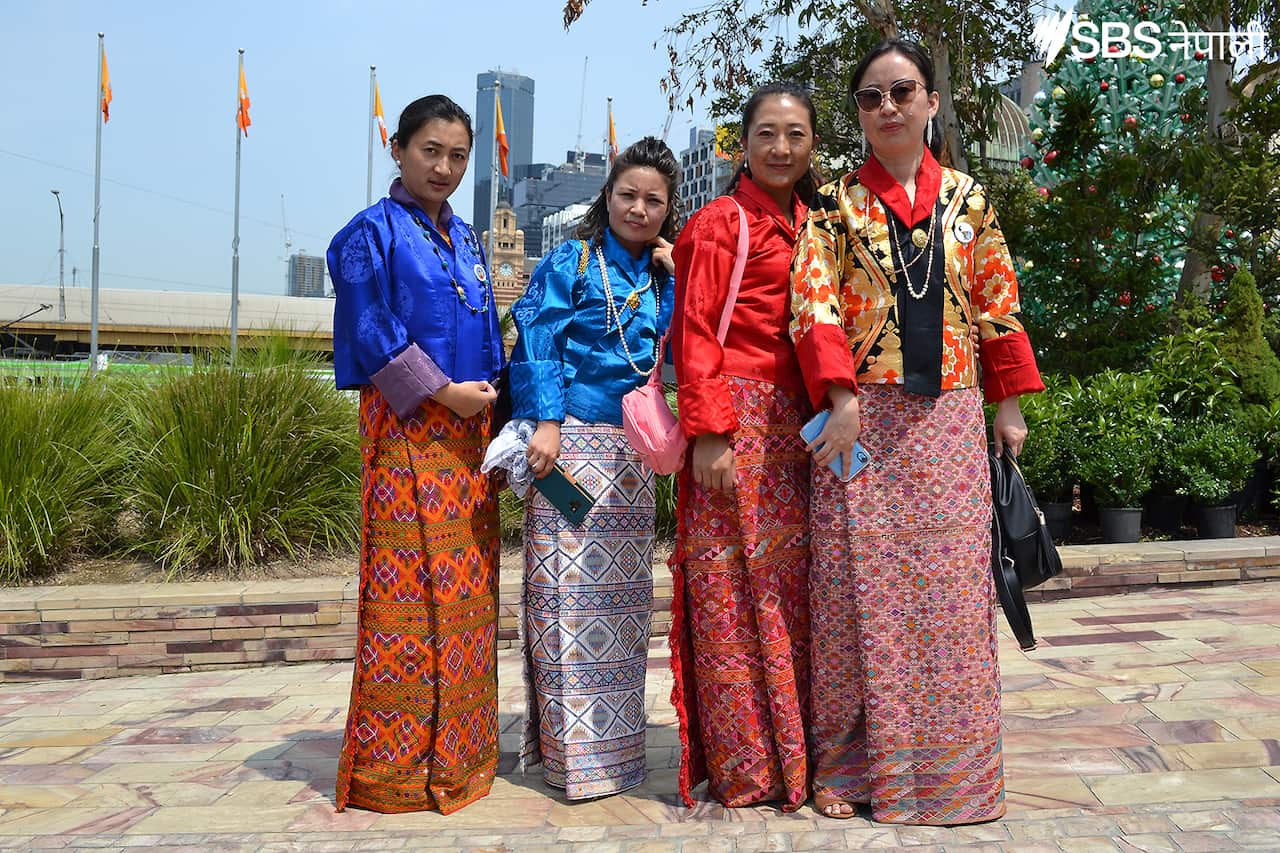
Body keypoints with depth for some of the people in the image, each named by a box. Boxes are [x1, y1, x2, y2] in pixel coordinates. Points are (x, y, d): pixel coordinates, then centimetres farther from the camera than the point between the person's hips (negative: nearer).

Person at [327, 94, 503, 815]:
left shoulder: (466, 239, 19)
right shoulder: (373, 233, -1)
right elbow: (372, 336, -10)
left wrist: (492, 394, 7)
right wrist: (443, 392, -12)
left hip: (471, 427, 7)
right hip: (408, 427, -7)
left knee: (467, 588, 8)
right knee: (408, 590, -6)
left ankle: (459, 752, 18)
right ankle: (396, 766, 5)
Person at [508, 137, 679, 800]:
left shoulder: (661, 274, 16)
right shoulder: (571, 261, 1)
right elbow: (537, 344, -7)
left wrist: (672, 274, 1)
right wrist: (546, 422, -17)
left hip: (634, 446, 6)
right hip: (575, 439, -6)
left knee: (623, 589, 10)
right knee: (570, 583, -6)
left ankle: (617, 738, 23)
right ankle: (572, 750, 3)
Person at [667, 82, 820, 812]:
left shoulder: (811, 224, 17)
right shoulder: (720, 223, -2)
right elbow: (697, 334, -8)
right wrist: (708, 434, -16)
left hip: (798, 424, 6)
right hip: (739, 421, -6)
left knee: (791, 585, 9)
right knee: (734, 589, -2)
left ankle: (794, 753, 21)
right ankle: (740, 765, 10)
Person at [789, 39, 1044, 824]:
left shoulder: (968, 199, 12)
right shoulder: (837, 202, 5)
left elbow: (998, 306, 13)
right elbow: (814, 303, -5)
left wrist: (1009, 404, 8)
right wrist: (841, 398, -16)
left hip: (948, 418, 2)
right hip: (861, 418, -2)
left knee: (949, 590, 5)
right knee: (861, 589, 1)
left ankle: (949, 768, 18)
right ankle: (860, 766, 13)